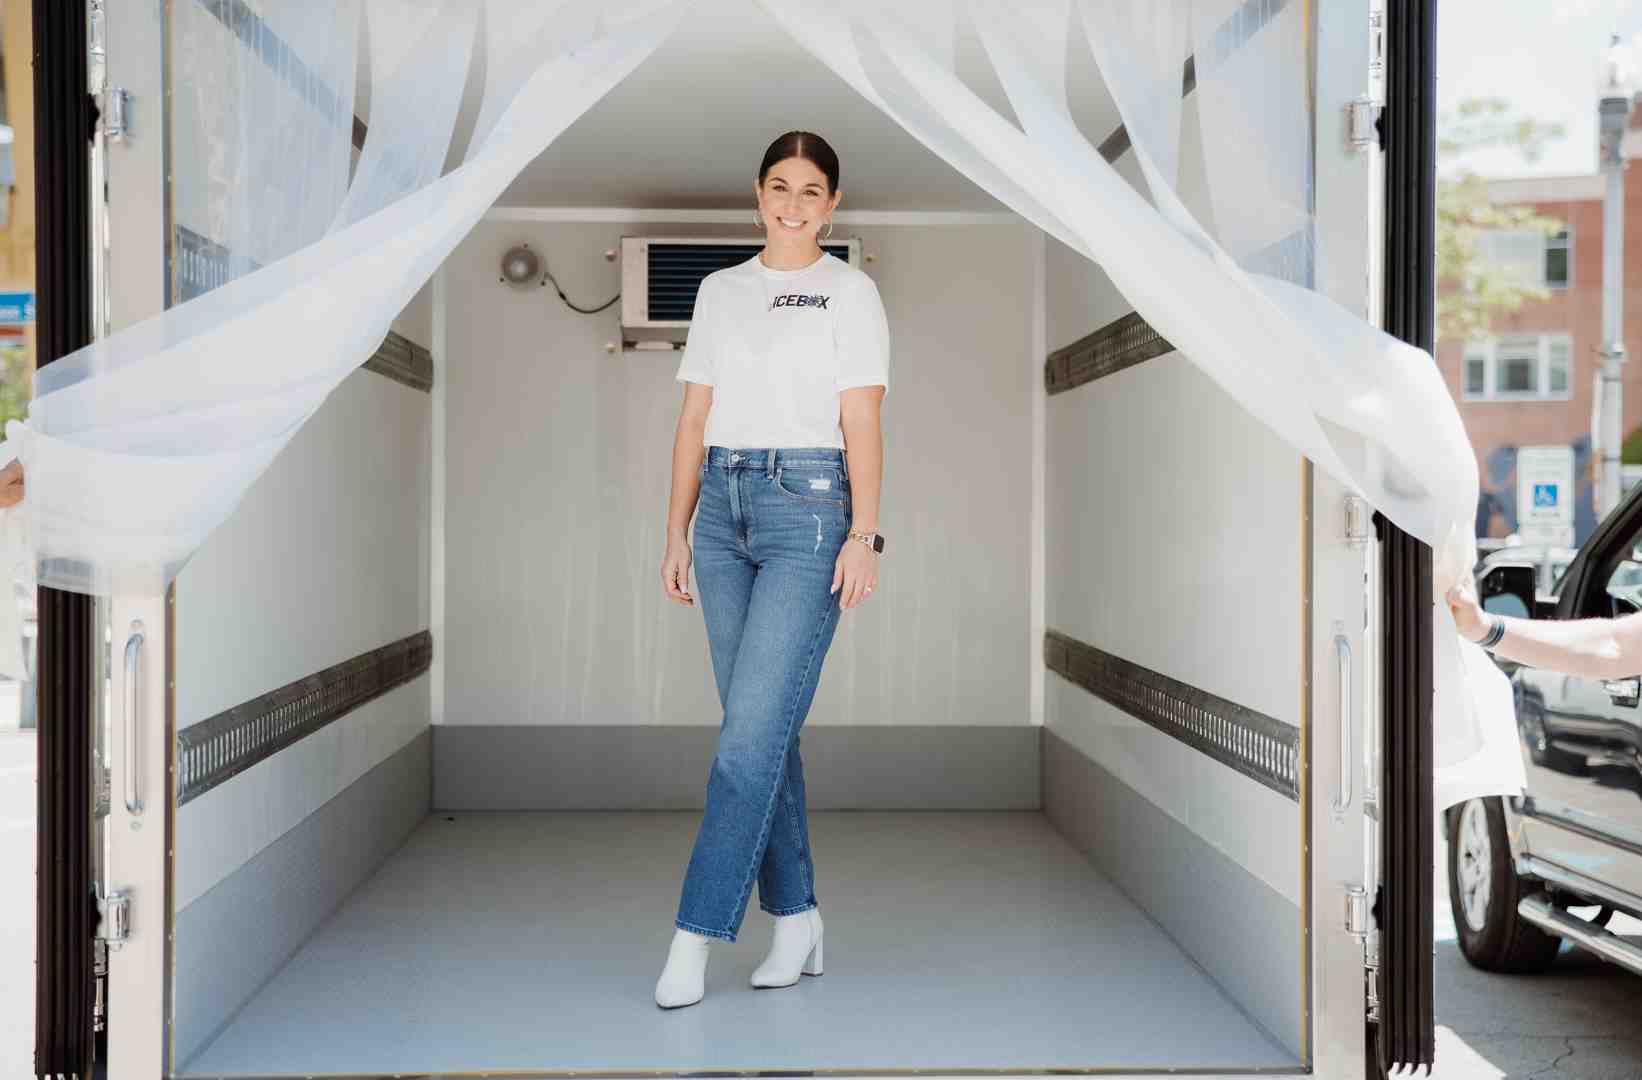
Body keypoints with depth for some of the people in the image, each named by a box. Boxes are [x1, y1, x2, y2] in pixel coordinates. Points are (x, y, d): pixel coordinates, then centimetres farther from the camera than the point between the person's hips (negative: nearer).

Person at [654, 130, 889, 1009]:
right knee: (759, 727, 7)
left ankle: (695, 935, -8)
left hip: (808, 508, -5)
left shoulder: (850, 292, 2)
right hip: (725, 507, 5)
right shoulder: (720, 291, 15)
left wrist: (863, 535, -14)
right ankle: (796, 919, 17)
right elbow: (695, 420, 14)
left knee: (752, 728, -11)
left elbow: (862, 423, -5)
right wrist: (676, 534, 9)